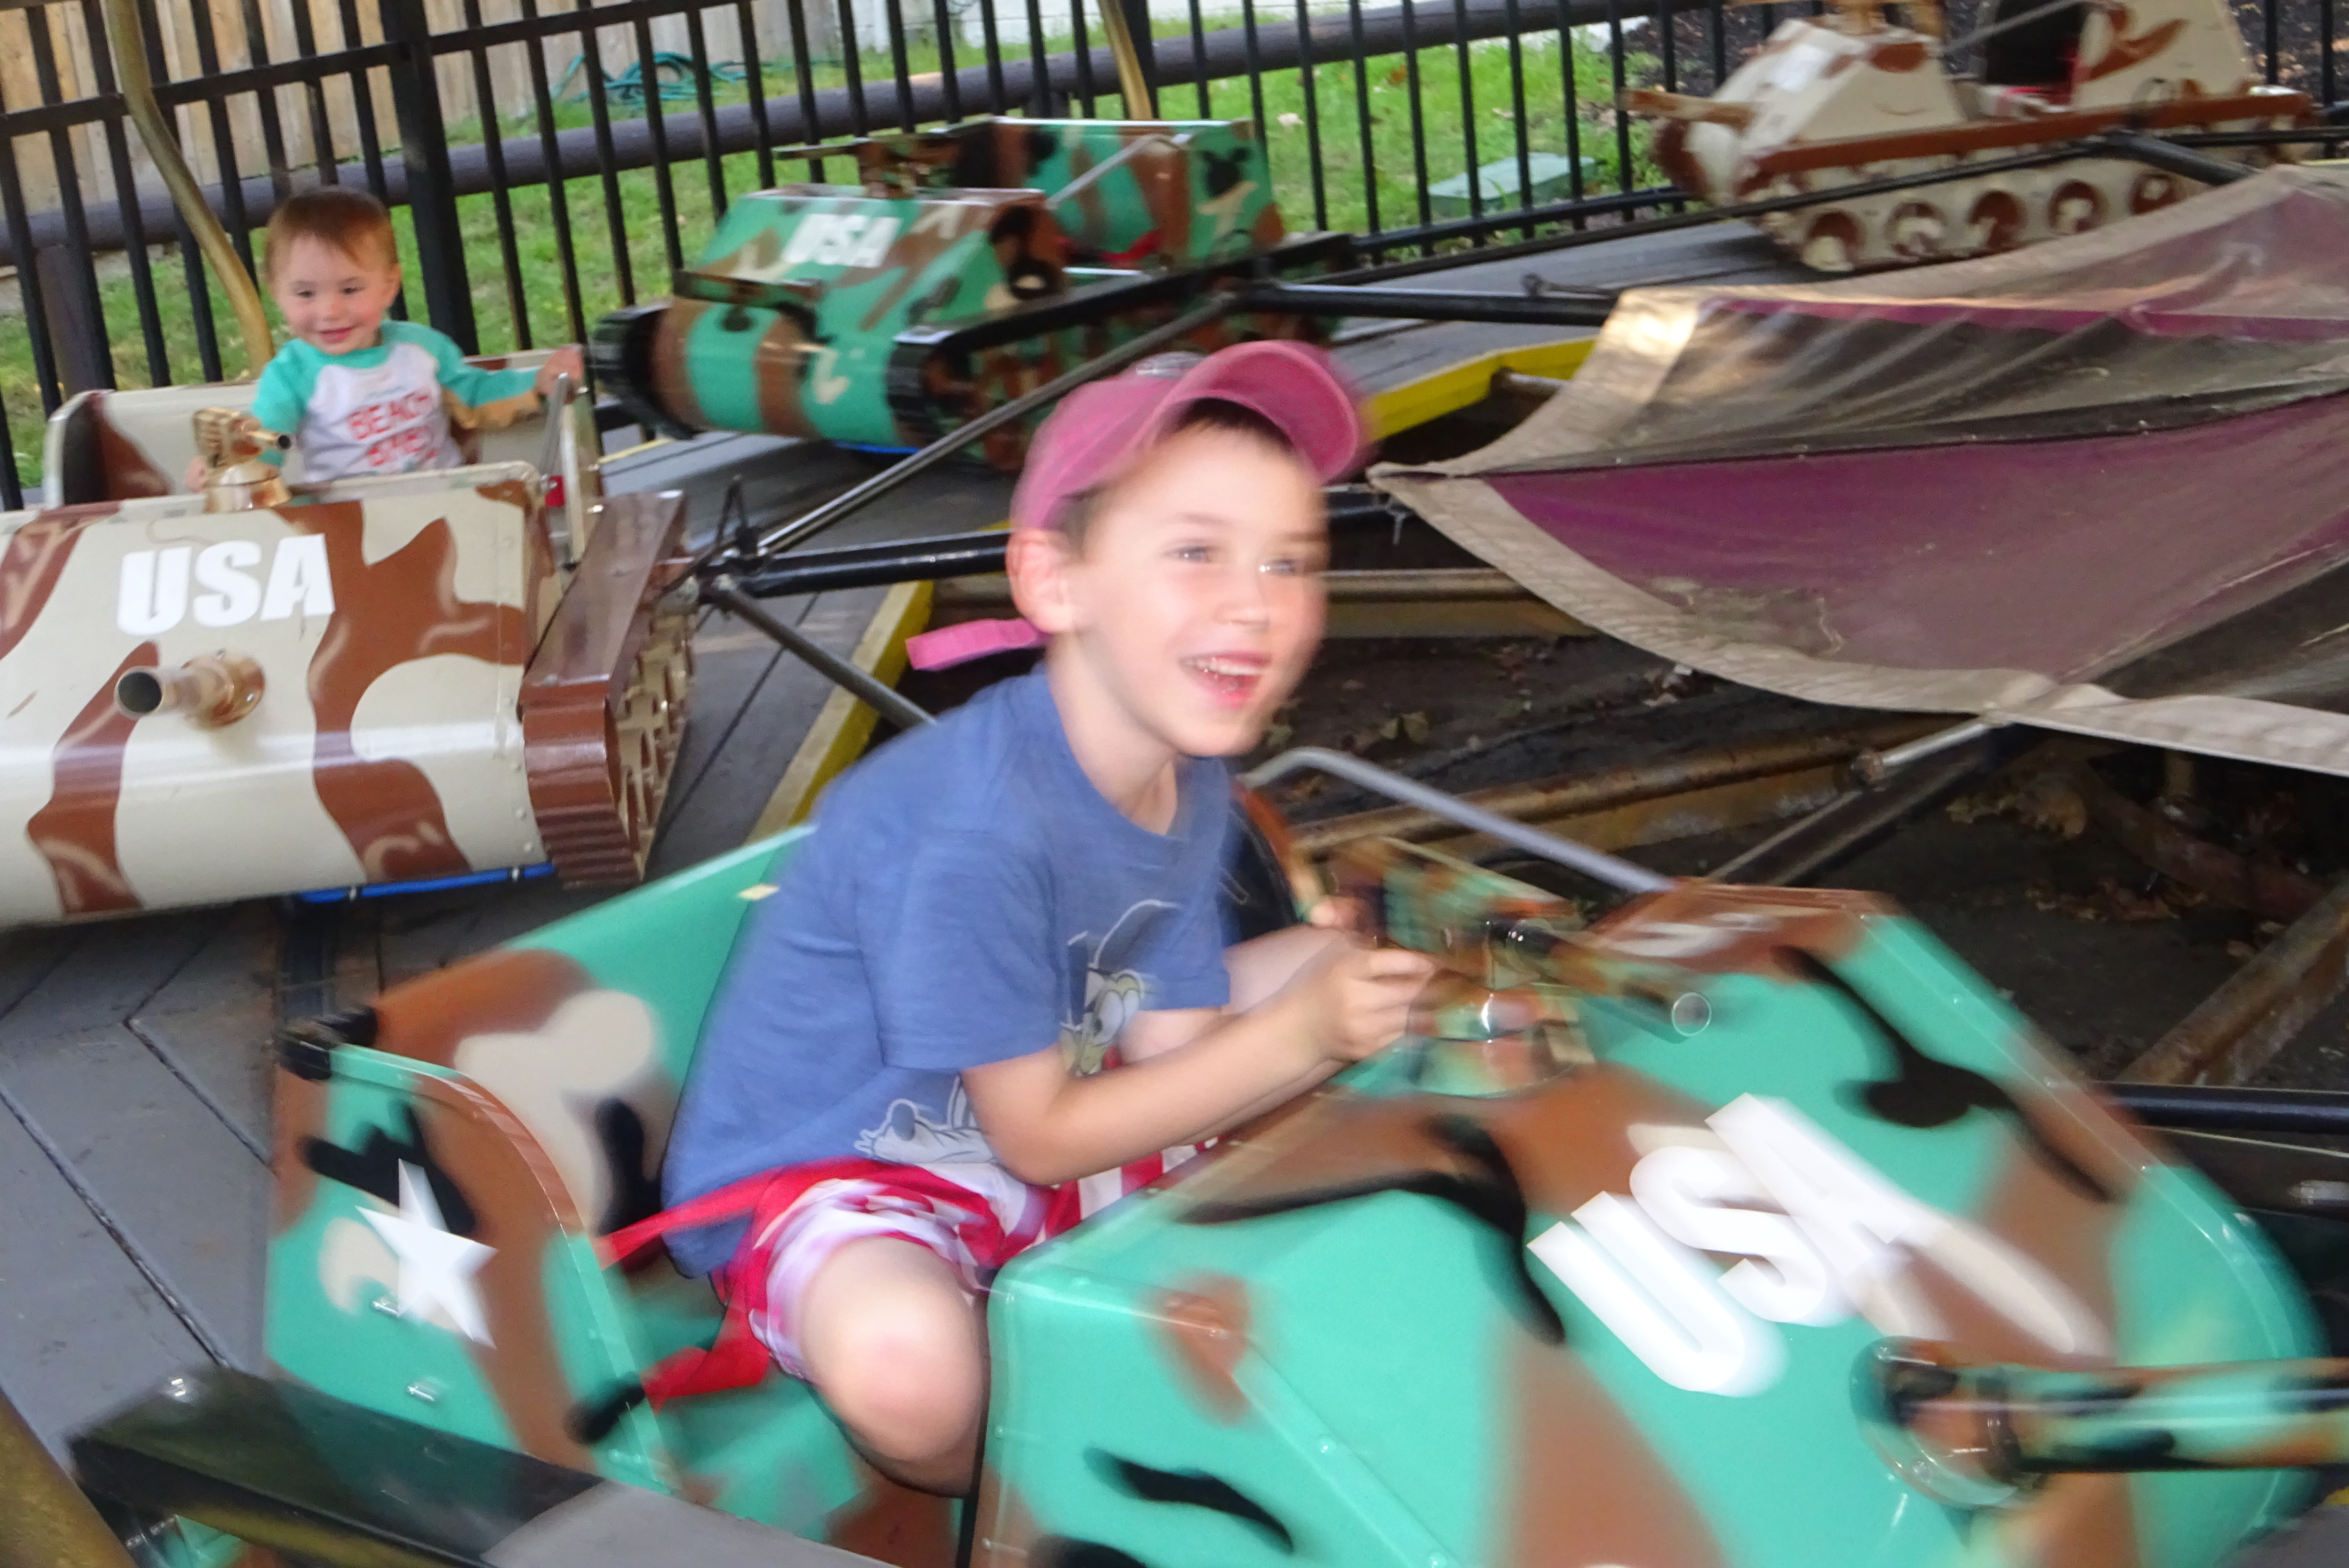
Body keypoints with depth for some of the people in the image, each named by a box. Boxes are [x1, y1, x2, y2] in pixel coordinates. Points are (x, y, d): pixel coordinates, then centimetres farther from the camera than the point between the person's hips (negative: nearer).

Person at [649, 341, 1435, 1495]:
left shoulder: (1192, 784, -4)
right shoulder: (973, 828, -32)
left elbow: (1173, 1051, -4)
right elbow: (1040, 1138, -23)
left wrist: (1348, 1004, -22)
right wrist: (1295, 1036, -28)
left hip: (1043, 1109, 9)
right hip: (820, 1175, -8)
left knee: (1331, 960, 9)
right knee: (910, 1364, -41)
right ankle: (968, 1504, 0)